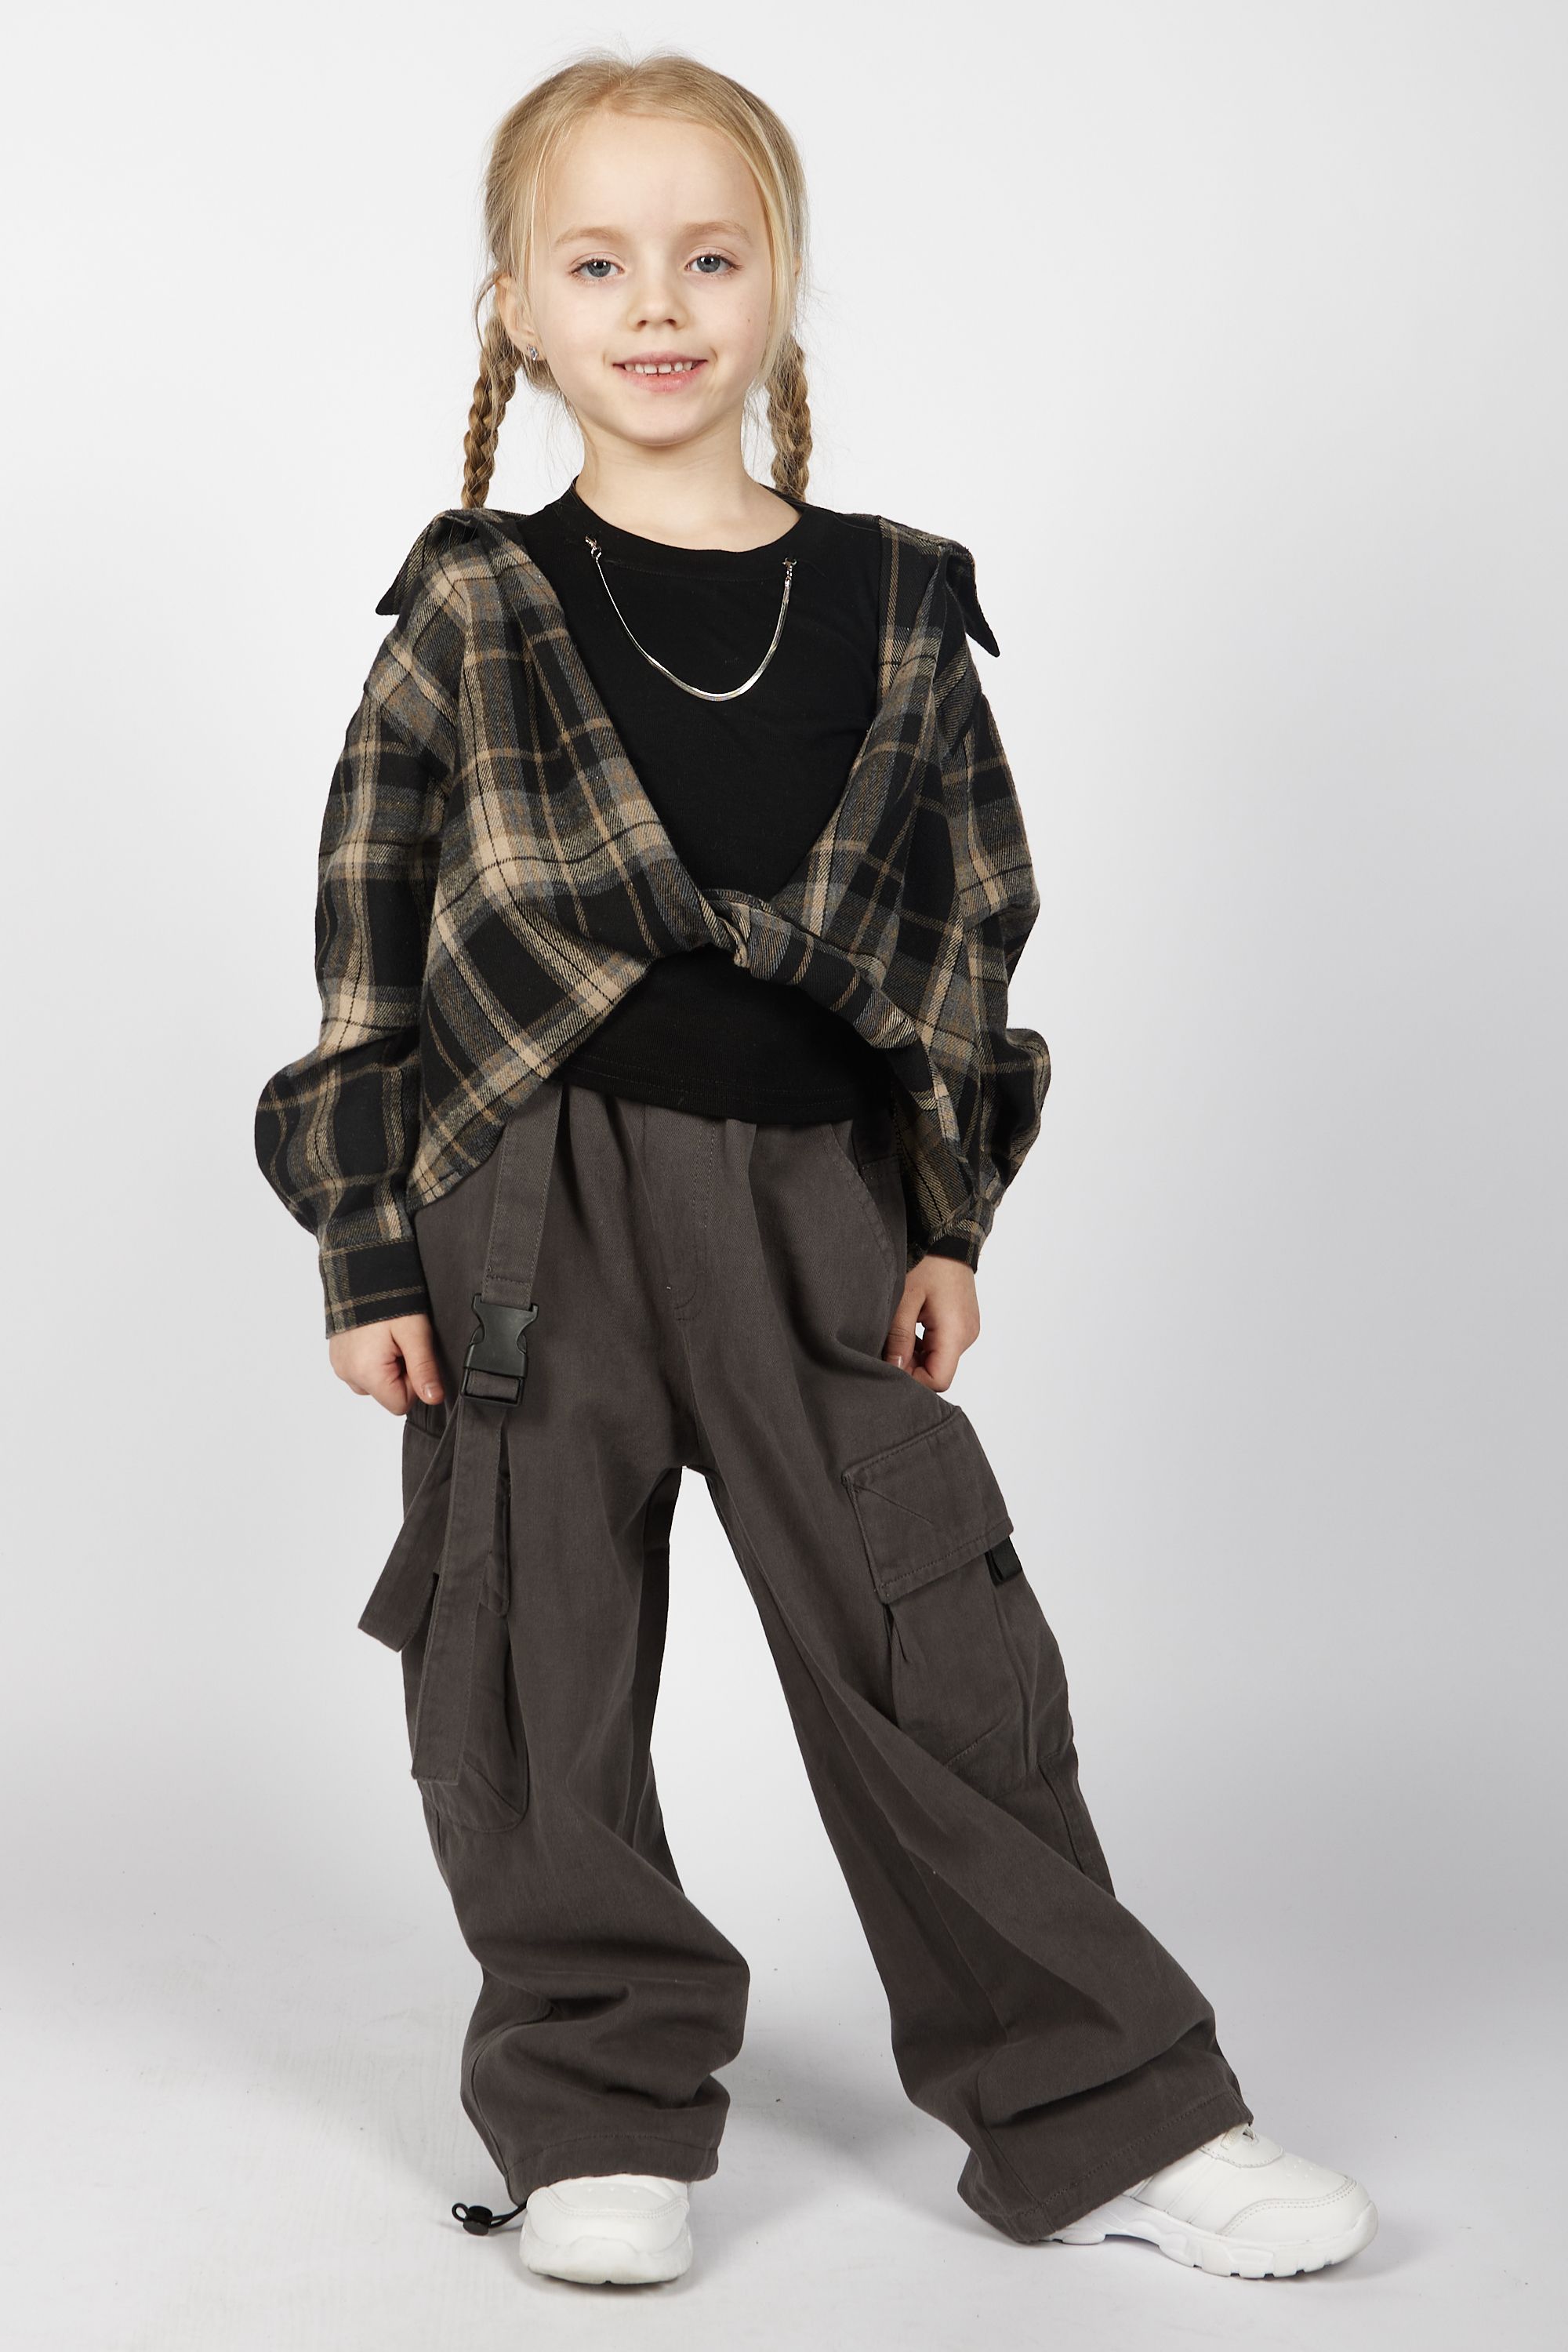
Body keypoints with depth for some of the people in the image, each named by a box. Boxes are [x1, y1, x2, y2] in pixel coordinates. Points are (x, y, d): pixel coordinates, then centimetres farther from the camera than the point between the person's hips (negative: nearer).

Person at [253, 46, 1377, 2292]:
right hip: (533, 1213, -1)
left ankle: (1102, 2114, 17)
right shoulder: (476, 613, 0)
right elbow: (366, 929, 1)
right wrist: (368, 1246, -2)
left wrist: (949, 1224, 6)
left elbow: (977, 911, 10)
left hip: (812, 1200, 2)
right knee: (543, 1681, 6)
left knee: (949, 1658, 3)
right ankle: (602, 2113, 24)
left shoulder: (895, 609, 5)